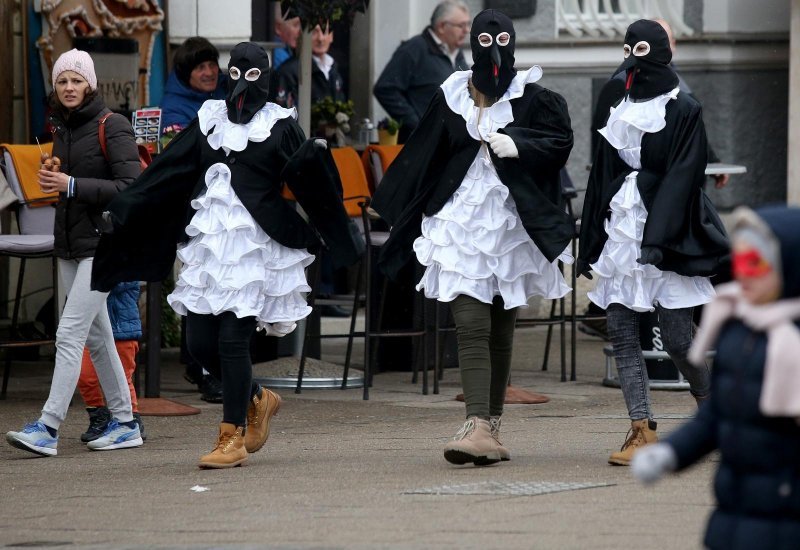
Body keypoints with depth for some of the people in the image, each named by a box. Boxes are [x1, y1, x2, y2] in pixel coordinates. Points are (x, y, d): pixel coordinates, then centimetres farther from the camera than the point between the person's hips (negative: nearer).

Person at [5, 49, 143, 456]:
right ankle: (124, 424, 18)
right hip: (70, 244, 8)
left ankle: (48, 427, -16)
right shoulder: (61, 128, 12)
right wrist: (52, 181, 4)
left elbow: (131, 187, -18)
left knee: (70, 333, -13)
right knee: (97, 336, 11)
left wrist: (72, 185, -21)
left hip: (102, 243, -8)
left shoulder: (112, 128, -10)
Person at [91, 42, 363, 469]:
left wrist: (312, 158, -27)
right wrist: (122, 209, 5)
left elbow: (304, 181, -7)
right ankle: (257, 401, 26)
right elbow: (168, 171, 10)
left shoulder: (278, 124, 2)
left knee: (232, 338, -10)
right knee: (200, 342, 1)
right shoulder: (210, 118, 13)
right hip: (209, 238, 5)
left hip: (254, 241, -5)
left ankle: (232, 438, -3)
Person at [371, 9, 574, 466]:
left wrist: (518, 144, -21)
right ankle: (479, 428, -19)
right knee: (471, 326, -11)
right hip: (462, 223, 0)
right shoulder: (451, 97, 5)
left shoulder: (532, 98, 1)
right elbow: (424, 160, 11)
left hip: (513, 226, 0)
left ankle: (492, 428, 15)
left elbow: (562, 138, -7)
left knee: (501, 329, 8)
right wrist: (408, 213, 11)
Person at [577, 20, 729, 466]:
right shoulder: (619, 113, 16)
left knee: (677, 337, -6)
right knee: (622, 333, -3)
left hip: (666, 233, -6)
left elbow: (681, 178, -12)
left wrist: (658, 237, -21)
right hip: (621, 231, 6)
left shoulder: (684, 112, -3)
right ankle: (642, 432, -3)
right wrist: (591, 243, 16)